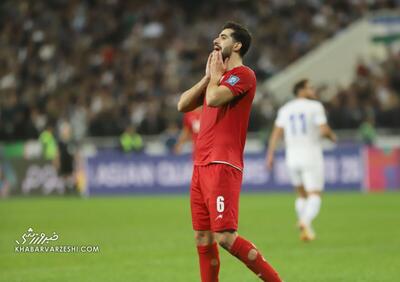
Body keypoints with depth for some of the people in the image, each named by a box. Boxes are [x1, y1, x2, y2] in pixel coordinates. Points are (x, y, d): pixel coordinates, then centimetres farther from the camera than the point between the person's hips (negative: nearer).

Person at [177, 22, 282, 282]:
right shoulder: (219, 78, 22)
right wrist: (208, 76, 9)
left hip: (222, 165, -9)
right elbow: (183, 105, 16)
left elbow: (213, 99, -20)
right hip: (201, 165, 9)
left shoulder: (243, 74, -6)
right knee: (202, 238, 7)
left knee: (225, 236, -16)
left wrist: (215, 74, -2)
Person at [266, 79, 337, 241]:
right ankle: (306, 221, -30)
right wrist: (332, 136, 8)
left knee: (302, 195, 19)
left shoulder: (285, 109, 9)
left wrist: (270, 154, 1)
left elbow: (276, 132, 1)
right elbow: (324, 130, -13)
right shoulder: (315, 106, -4)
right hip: (311, 157, -5)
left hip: (292, 158, 5)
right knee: (314, 196, -4)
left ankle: (305, 228, 10)